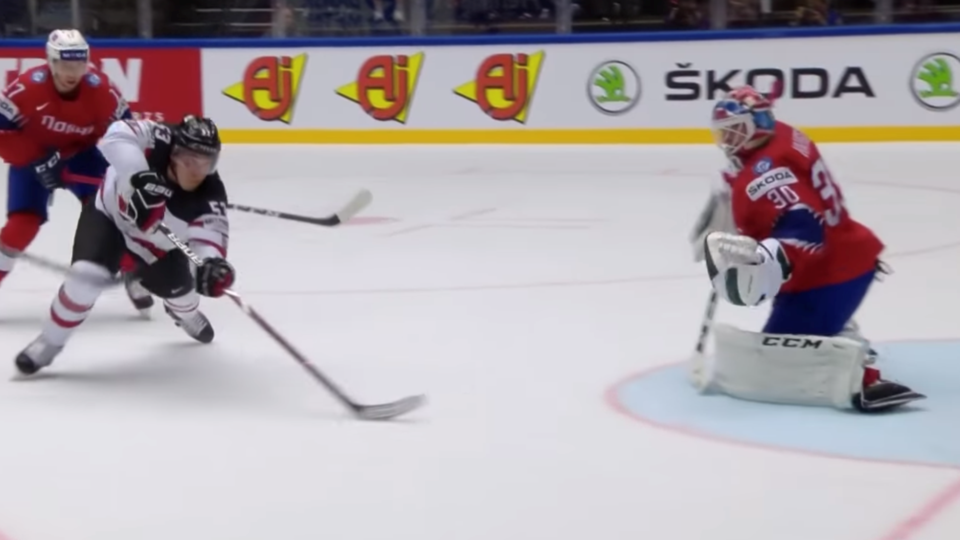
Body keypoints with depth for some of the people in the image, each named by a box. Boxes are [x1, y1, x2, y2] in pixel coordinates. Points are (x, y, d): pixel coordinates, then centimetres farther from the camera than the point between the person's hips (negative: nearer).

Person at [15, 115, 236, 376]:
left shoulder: (210, 194, -30)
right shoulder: (159, 141, -36)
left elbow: (209, 236, -35)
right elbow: (117, 134, -50)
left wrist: (212, 263, -58)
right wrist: (139, 174, -64)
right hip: (109, 212, -3)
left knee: (174, 284, 8)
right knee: (88, 275, -21)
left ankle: (187, 314, 50)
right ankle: (50, 342, 0)